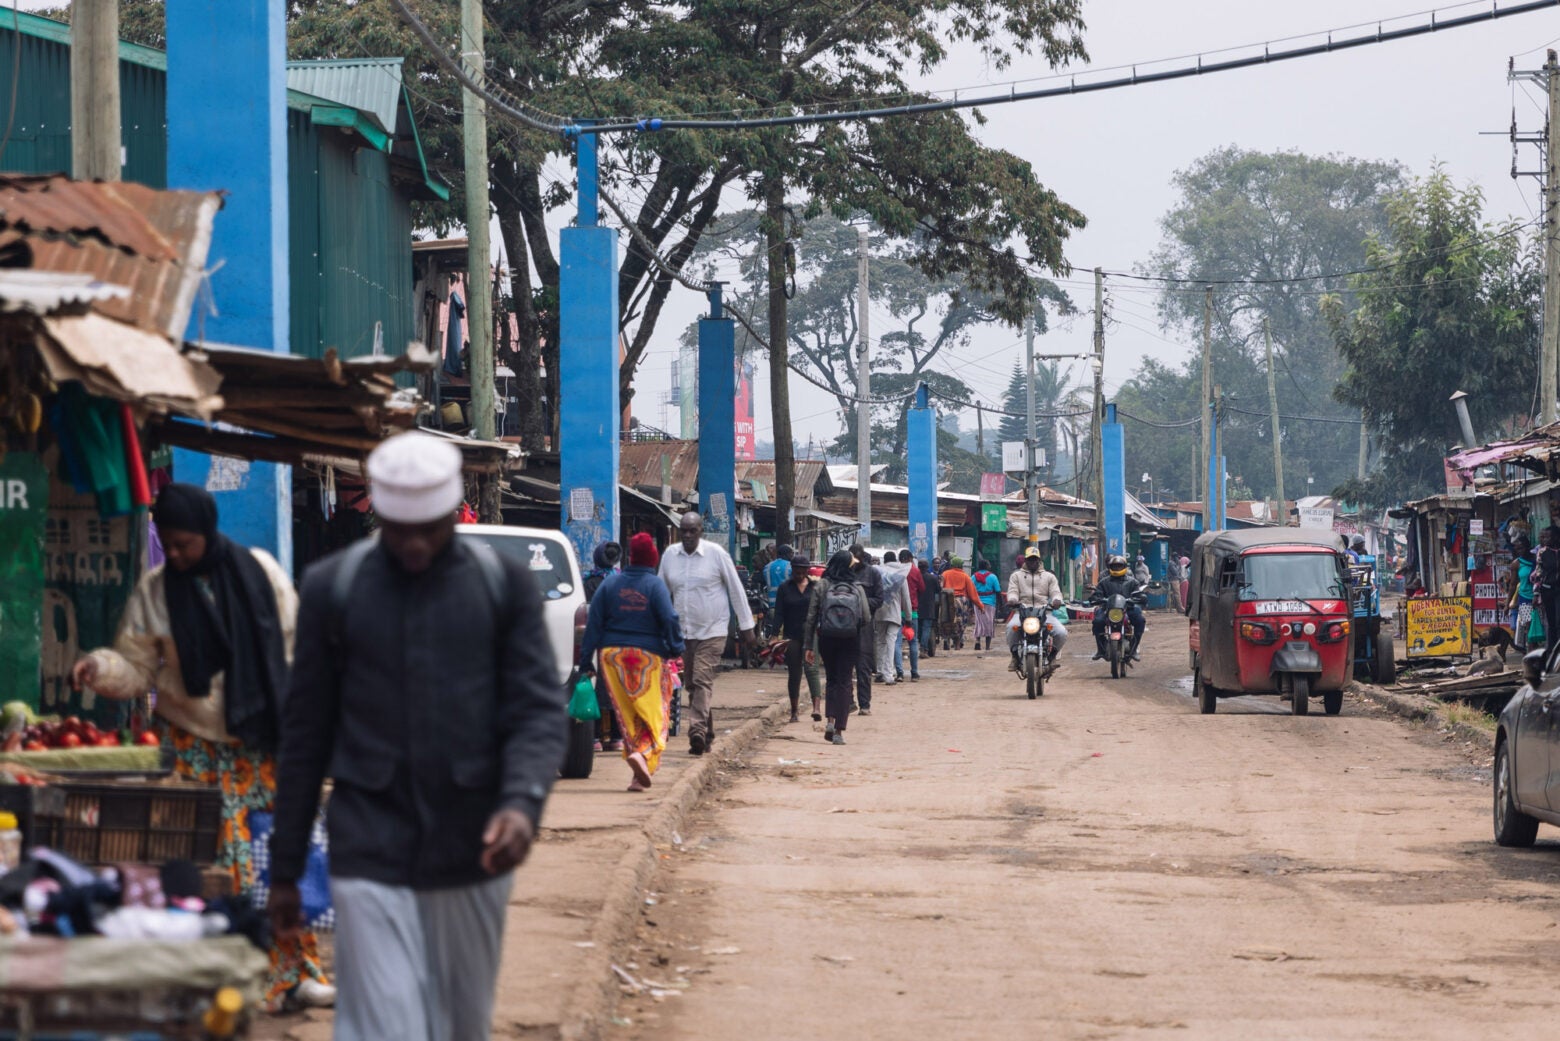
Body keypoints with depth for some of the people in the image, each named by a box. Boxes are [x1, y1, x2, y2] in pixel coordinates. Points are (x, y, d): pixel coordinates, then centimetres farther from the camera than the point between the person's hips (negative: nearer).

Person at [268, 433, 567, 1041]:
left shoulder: (505, 585, 3)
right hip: (370, 856, -1)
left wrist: (522, 801, -21)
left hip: (471, 854, 1)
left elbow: (540, 710, -1)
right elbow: (305, 734, 7)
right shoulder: (331, 589, 3)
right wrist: (285, 870, 8)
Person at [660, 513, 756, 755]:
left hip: (712, 631, -5)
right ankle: (707, 734, 17)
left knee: (702, 681, -16)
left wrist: (746, 626, 1)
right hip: (683, 632, 5)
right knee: (691, 685, 8)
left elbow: (736, 590, 0)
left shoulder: (716, 553, -6)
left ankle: (697, 731, -26)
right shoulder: (670, 555, 5)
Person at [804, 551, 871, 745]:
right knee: (844, 682, 4)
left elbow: (811, 617, -3)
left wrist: (809, 646, 1)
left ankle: (831, 720, 0)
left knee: (831, 679, 18)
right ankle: (839, 730, -3)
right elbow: (866, 618, -6)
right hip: (850, 641, -1)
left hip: (826, 639, 1)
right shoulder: (857, 589, -3)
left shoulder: (821, 586, -2)